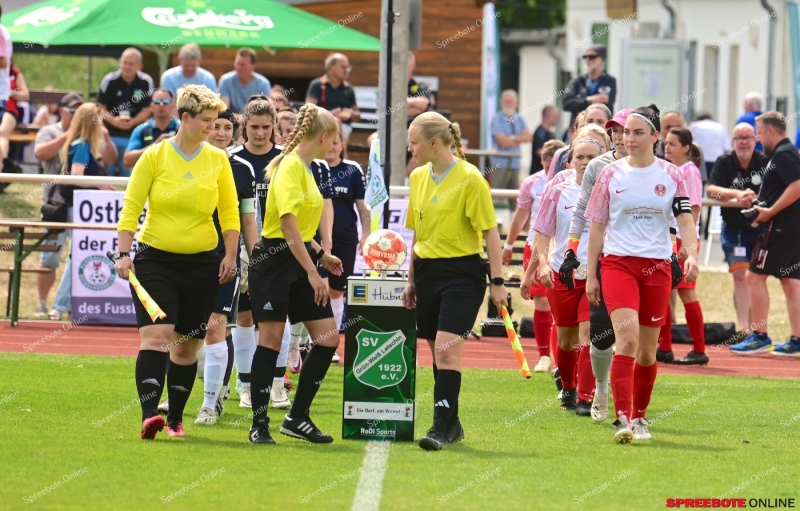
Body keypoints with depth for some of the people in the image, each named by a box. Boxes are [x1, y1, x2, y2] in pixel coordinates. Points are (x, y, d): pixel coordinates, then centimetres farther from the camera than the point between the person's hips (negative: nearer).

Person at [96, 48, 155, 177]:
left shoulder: (146, 82, -4)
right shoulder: (110, 80, -6)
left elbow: (147, 109, -2)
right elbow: (101, 108, -3)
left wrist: (132, 122, -19)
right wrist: (114, 121, -22)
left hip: (134, 135, 0)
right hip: (111, 135, 0)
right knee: (109, 171, -1)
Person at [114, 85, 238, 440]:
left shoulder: (218, 160, 3)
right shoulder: (154, 157, -4)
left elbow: (230, 213, 9)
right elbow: (131, 208, -3)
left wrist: (230, 256, 1)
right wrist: (123, 254, -11)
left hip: (201, 264, 3)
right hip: (155, 260, -3)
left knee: (186, 344, 8)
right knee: (155, 335, -17)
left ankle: (175, 418, 20)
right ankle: (149, 414, -26)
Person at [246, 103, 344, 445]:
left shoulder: (305, 168, 14)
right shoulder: (290, 167, -14)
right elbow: (288, 224, -22)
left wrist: (321, 256, 27)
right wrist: (312, 272, -24)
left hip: (300, 259, 9)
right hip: (275, 259, -9)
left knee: (328, 338, 2)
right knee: (271, 338, -6)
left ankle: (298, 417, 10)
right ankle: (259, 423, 0)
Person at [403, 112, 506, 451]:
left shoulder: (469, 178, -11)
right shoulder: (418, 178, 10)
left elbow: (490, 232, -9)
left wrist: (497, 281, -13)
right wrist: (411, 280, 20)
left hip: (462, 273, -7)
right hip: (428, 271, 7)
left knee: (447, 349, -16)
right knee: (437, 353, 10)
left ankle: (440, 428, -18)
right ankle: (452, 426, 20)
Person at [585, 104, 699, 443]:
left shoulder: (671, 176, 4)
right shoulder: (611, 175, 4)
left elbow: (685, 219, 1)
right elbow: (597, 225, 8)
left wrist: (691, 254, -18)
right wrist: (590, 274, 5)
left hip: (657, 265, 2)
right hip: (618, 262, -2)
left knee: (647, 350, 7)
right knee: (627, 336, -20)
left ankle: (639, 418, 24)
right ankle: (623, 419, -26)